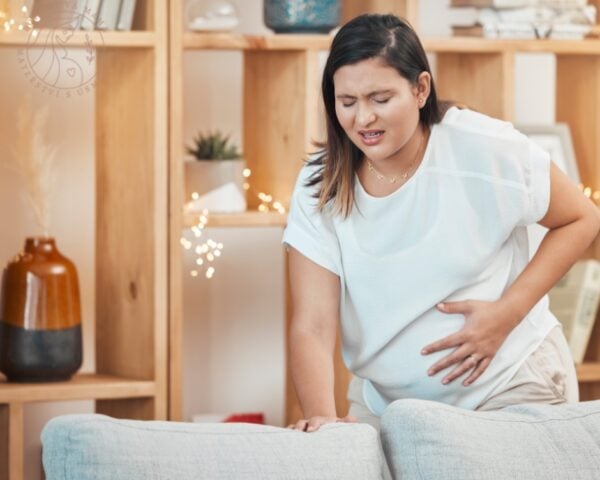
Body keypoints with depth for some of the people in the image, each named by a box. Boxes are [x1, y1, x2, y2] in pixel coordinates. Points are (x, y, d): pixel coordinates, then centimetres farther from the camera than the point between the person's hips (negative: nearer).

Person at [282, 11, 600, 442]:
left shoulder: (486, 149, -15)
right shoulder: (320, 189, -9)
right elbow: (312, 327, -13)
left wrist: (507, 312, -15)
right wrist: (321, 418, -31)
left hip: (509, 387, -2)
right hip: (385, 402, 2)